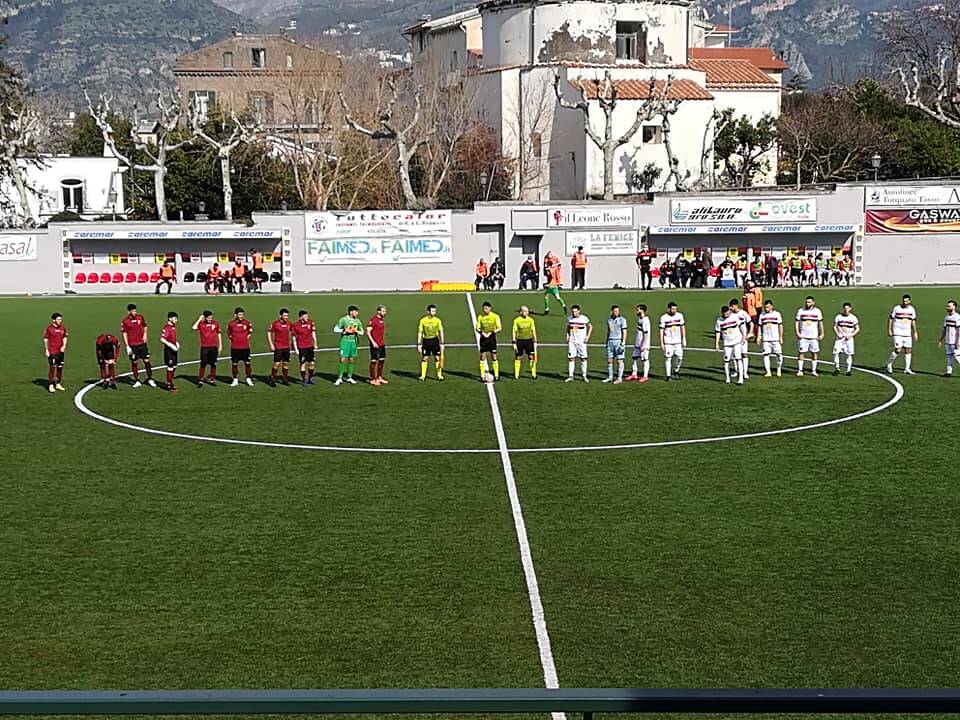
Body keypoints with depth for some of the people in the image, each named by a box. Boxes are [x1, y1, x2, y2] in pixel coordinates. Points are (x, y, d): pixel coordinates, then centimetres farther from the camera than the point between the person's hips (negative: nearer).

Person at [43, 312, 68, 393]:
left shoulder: (63, 328, 6)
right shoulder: (49, 328, -8)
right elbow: (45, 339, -4)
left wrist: (64, 346, 1)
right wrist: (46, 350, -8)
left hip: (60, 351, 5)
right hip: (52, 352, -5)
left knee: (60, 367, 10)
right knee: (52, 368, -4)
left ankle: (58, 384, 22)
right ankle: (51, 385, 4)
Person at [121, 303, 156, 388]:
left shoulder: (140, 317, 3)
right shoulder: (125, 321, -6)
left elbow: (144, 326, 19)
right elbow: (124, 333, -4)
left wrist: (145, 334, 1)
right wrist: (127, 346, -8)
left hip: (142, 343, 2)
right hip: (132, 345, -2)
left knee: (147, 361, 1)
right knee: (134, 362, 5)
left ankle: (150, 379, 13)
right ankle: (137, 381, 14)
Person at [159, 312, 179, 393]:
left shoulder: (173, 327, 12)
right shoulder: (166, 328, -16)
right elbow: (162, 339, -21)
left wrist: (177, 343, 9)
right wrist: (171, 345, -25)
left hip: (174, 349, 9)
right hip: (169, 350, -9)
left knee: (174, 367, 14)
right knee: (170, 367, -5)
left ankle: (171, 383, 27)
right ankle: (169, 386, 2)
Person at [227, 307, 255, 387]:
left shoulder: (247, 323, -2)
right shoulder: (231, 323, -4)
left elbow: (250, 330, 17)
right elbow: (228, 333, 13)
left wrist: (248, 336, 7)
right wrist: (231, 338, 5)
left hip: (245, 347, 0)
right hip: (234, 347, 0)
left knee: (247, 363, 3)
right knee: (234, 364, 4)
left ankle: (249, 379, 14)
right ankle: (235, 380, 14)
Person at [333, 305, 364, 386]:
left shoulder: (357, 321, 8)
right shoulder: (343, 320, -6)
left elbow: (362, 332, 17)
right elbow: (335, 329, -3)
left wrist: (356, 331, -5)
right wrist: (345, 331, -13)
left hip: (354, 342, 5)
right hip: (345, 341, -5)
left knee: (351, 360, 8)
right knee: (343, 359, -8)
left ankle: (349, 377, 17)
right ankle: (340, 378, -3)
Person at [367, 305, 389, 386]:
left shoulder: (382, 320, 12)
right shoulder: (373, 320, -14)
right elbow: (368, 332, -17)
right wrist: (373, 342, -22)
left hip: (382, 344, 9)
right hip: (375, 345, -9)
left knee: (381, 360, 13)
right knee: (374, 361, -2)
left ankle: (380, 378, 23)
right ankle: (372, 379, 4)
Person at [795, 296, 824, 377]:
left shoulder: (817, 311, 3)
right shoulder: (801, 311, 2)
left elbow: (820, 323, 9)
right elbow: (796, 322, 6)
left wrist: (821, 334, 3)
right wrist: (797, 333, -5)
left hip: (814, 336, 1)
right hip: (803, 336, -1)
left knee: (814, 353, 3)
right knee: (801, 353, -4)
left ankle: (814, 371, 12)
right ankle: (800, 371, 0)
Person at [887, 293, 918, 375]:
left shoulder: (912, 309, 7)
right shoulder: (896, 308, -5)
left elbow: (913, 321, 15)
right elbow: (890, 319, 1)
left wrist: (915, 332, 13)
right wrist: (889, 330, -3)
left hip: (907, 334, 5)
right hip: (897, 333, -5)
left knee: (908, 351, 2)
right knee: (898, 350, -13)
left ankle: (906, 369, 10)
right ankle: (889, 364, 8)